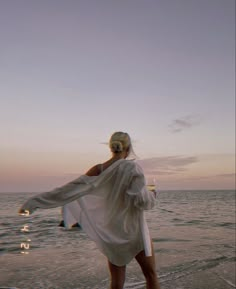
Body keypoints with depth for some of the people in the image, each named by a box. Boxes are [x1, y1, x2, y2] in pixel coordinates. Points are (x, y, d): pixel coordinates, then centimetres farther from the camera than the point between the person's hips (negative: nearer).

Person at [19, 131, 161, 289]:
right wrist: (152, 195, 2)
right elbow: (142, 201, -22)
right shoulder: (133, 167, -16)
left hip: (112, 234, 4)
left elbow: (69, 189, -9)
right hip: (135, 231, -3)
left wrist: (35, 201, -5)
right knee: (151, 276, 16)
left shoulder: (99, 170, -6)